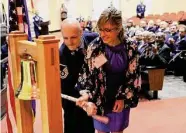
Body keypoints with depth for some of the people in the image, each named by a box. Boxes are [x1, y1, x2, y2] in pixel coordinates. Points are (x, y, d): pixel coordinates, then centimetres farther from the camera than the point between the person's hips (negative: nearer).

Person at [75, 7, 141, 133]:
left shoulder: (129, 49, -12)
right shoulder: (94, 47, -14)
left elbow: (133, 76, -4)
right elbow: (86, 73, -7)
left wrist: (123, 98, -8)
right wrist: (86, 93, -21)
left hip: (121, 101, 1)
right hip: (99, 100, 0)